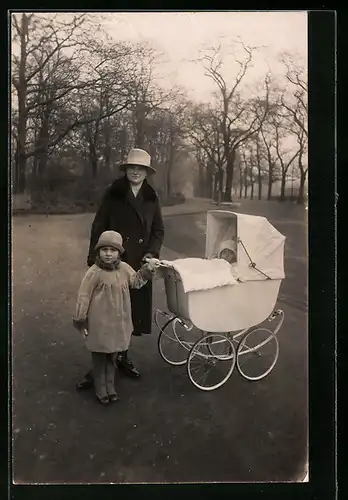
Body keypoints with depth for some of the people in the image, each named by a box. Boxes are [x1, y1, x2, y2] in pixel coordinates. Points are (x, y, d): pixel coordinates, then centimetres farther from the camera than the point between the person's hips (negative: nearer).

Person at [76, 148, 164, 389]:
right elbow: (99, 227, -1)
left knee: (133, 311, 10)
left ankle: (123, 356, 29)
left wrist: (152, 252, -7)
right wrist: (94, 259, -6)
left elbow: (158, 230, 10)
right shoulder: (113, 194, -2)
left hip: (139, 264, 3)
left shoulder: (152, 198, 7)